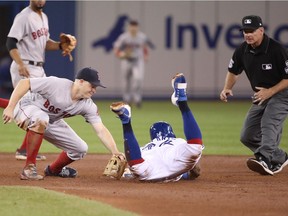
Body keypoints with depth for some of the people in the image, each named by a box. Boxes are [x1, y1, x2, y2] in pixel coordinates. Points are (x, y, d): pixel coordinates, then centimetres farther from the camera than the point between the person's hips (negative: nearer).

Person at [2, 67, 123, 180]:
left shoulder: (88, 105, -15)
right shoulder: (56, 84, -33)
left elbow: (101, 131, -18)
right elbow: (24, 83, -31)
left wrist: (115, 153, -31)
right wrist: (10, 108, -37)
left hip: (51, 121, 7)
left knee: (80, 149, -3)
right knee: (41, 119, -42)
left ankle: (54, 170, 26)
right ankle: (29, 168, -33)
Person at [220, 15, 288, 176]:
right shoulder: (243, 51, -4)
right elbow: (233, 71, 14)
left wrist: (270, 91, -26)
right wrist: (227, 89, -4)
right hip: (261, 96, 8)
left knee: (268, 125, -31)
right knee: (247, 136, 6)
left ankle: (264, 159, -50)